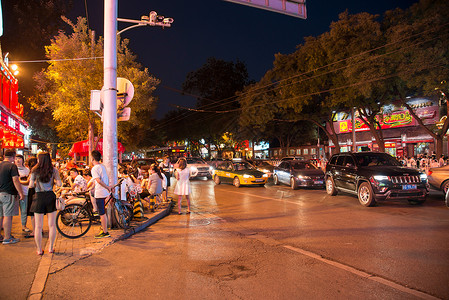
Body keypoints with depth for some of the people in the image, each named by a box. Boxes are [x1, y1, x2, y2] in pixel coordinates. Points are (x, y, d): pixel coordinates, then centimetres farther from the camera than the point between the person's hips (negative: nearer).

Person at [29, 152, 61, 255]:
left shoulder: (35, 170, -2)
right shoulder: (53, 170, 0)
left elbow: (31, 185, -4)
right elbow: (59, 184, -4)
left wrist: (36, 182, 16)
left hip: (39, 197, -1)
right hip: (50, 196, 1)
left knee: (38, 226, 7)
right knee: (52, 225, 9)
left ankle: (39, 250, 12)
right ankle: (51, 248, 16)